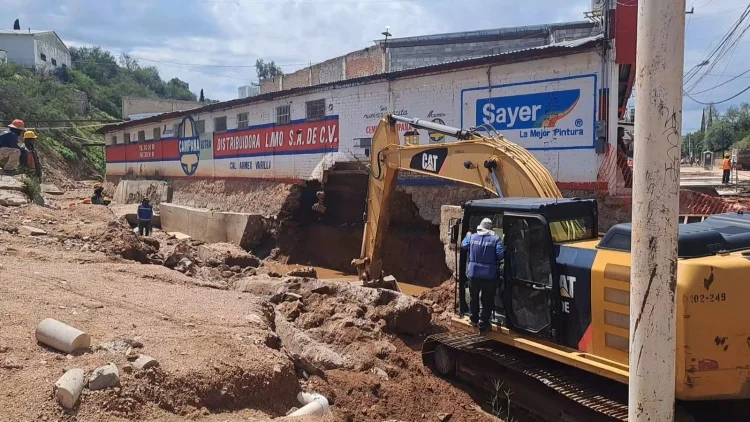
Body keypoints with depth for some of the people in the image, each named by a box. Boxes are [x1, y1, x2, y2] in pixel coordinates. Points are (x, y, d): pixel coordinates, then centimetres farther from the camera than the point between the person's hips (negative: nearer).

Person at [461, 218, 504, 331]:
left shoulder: (472, 237, 1)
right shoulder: (495, 239, -8)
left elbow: (463, 246, 16)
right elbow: (500, 254, -15)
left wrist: (467, 235, 33)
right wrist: (494, 260, 7)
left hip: (473, 273, 3)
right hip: (489, 274, -3)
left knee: (474, 298, 20)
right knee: (487, 300, 8)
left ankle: (474, 320, 31)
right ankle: (483, 323, 7)